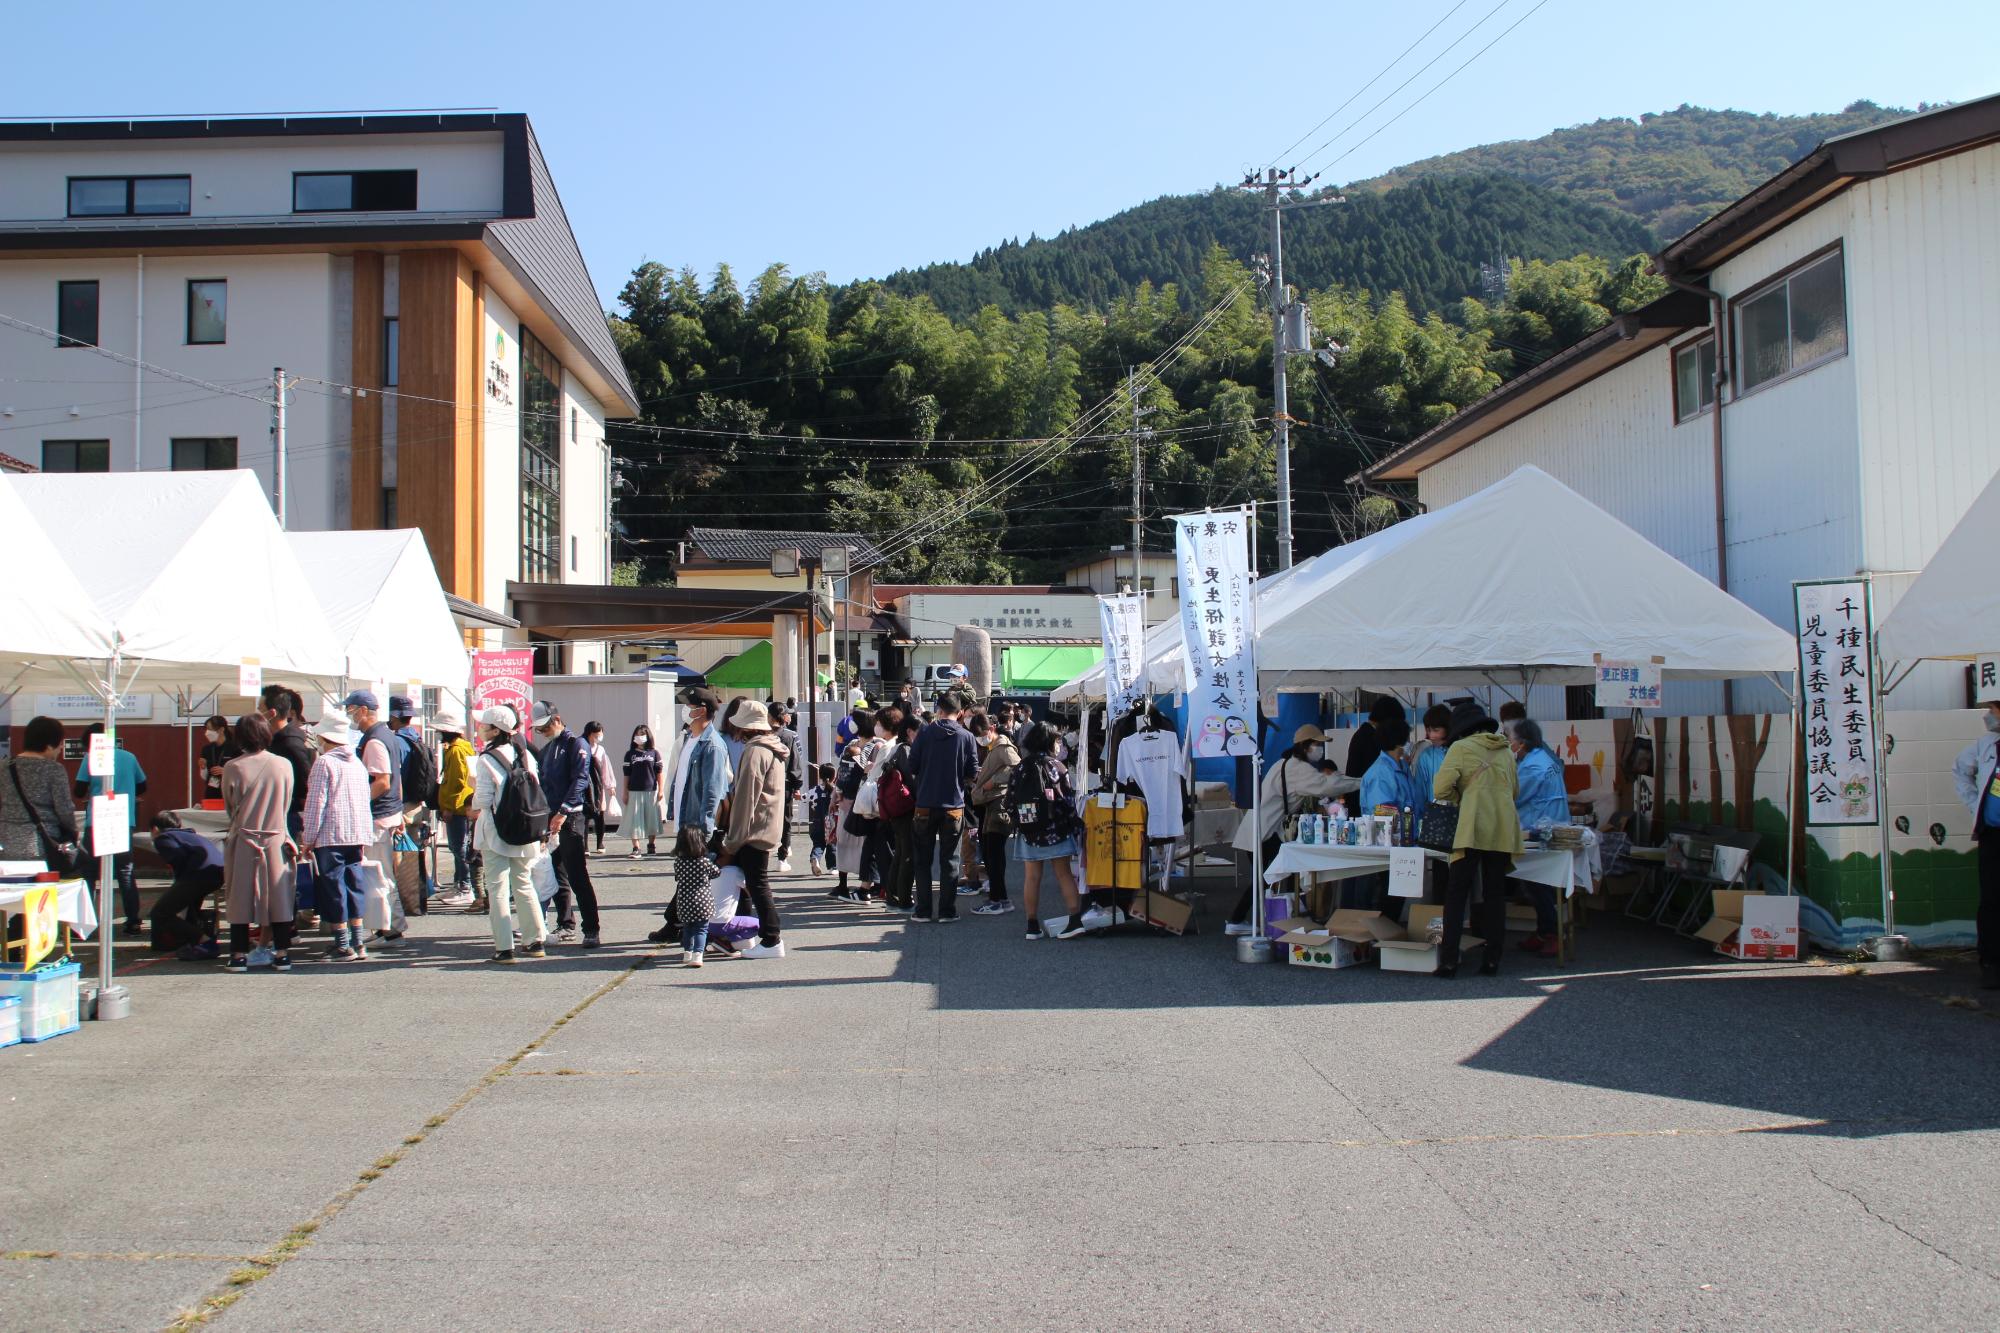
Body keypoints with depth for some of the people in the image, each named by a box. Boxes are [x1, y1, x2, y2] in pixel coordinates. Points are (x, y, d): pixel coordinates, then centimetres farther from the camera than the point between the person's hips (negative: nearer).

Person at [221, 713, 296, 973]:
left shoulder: (232, 768, -10)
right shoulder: (283, 766, -5)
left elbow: (229, 807, 3)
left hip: (242, 841, -1)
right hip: (276, 839, 1)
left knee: (240, 897, 7)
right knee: (277, 895, 7)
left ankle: (239, 954, 9)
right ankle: (281, 953, 8)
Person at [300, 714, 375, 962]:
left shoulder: (324, 762, -7)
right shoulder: (357, 763, 14)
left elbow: (316, 803, -10)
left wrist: (308, 838, -6)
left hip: (330, 837, -6)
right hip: (356, 835, 6)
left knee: (334, 887, -1)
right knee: (354, 885, 9)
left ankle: (343, 945, 0)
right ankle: (359, 943, 9)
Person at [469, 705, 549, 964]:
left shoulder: (486, 760, -14)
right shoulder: (525, 754, 4)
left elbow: (483, 800, -14)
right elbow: (535, 790, 7)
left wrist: (475, 804, 7)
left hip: (496, 830, -6)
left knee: (498, 888, 0)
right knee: (524, 884, 16)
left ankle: (504, 948, -1)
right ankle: (536, 940, 19)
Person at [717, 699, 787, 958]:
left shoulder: (754, 752, -16)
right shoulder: (772, 750, 15)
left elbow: (746, 799, -19)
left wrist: (732, 841, -15)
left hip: (754, 830, -10)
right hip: (768, 828, 10)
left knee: (757, 885, -5)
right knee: (755, 883, 16)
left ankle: (771, 942, -4)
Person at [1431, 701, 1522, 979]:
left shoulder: (1461, 748, -1)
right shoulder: (1506, 751, 15)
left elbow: (1440, 789, -9)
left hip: (1473, 829, -5)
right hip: (1504, 830, 5)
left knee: (1456, 894, -1)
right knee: (1495, 894, 10)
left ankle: (1449, 961, -6)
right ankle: (1492, 959, 11)